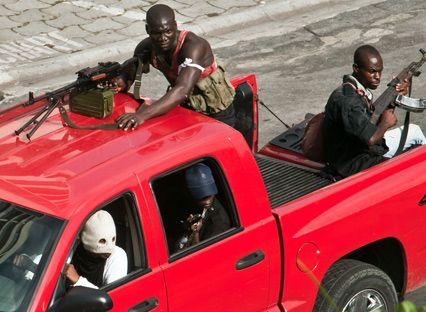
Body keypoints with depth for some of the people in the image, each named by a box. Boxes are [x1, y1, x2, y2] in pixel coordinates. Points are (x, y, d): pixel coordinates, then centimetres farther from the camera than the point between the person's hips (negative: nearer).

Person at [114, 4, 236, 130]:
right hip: (187, 108, 6)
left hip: (217, 115, -6)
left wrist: (143, 114, -58)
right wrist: (121, 83, -26)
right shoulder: (146, 48, -13)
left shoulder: (193, 46, -34)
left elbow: (183, 90, -47)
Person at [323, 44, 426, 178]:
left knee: (414, 131, 23)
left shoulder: (360, 89, 0)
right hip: (351, 165, -11)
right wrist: (386, 123, -15)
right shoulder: (346, 99, -30)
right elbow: (370, 139, -35)